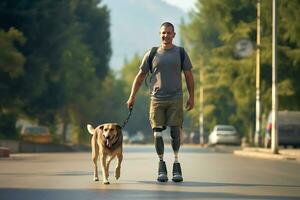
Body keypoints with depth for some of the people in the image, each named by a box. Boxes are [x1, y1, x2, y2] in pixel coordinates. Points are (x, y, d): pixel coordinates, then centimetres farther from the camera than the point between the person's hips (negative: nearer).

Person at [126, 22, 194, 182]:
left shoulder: (181, 53, 9)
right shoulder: (152, 54, 8)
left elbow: (188, 76, 12)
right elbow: (140, 76, 12)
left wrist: (191, 97, 5)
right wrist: (132, 97, 8)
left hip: (175, 99, 0)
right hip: (157, 99, 1)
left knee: (175, 131, -7)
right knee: (157, 133, -4)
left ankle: (176, 164, 1)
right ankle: (161, 165, 5)